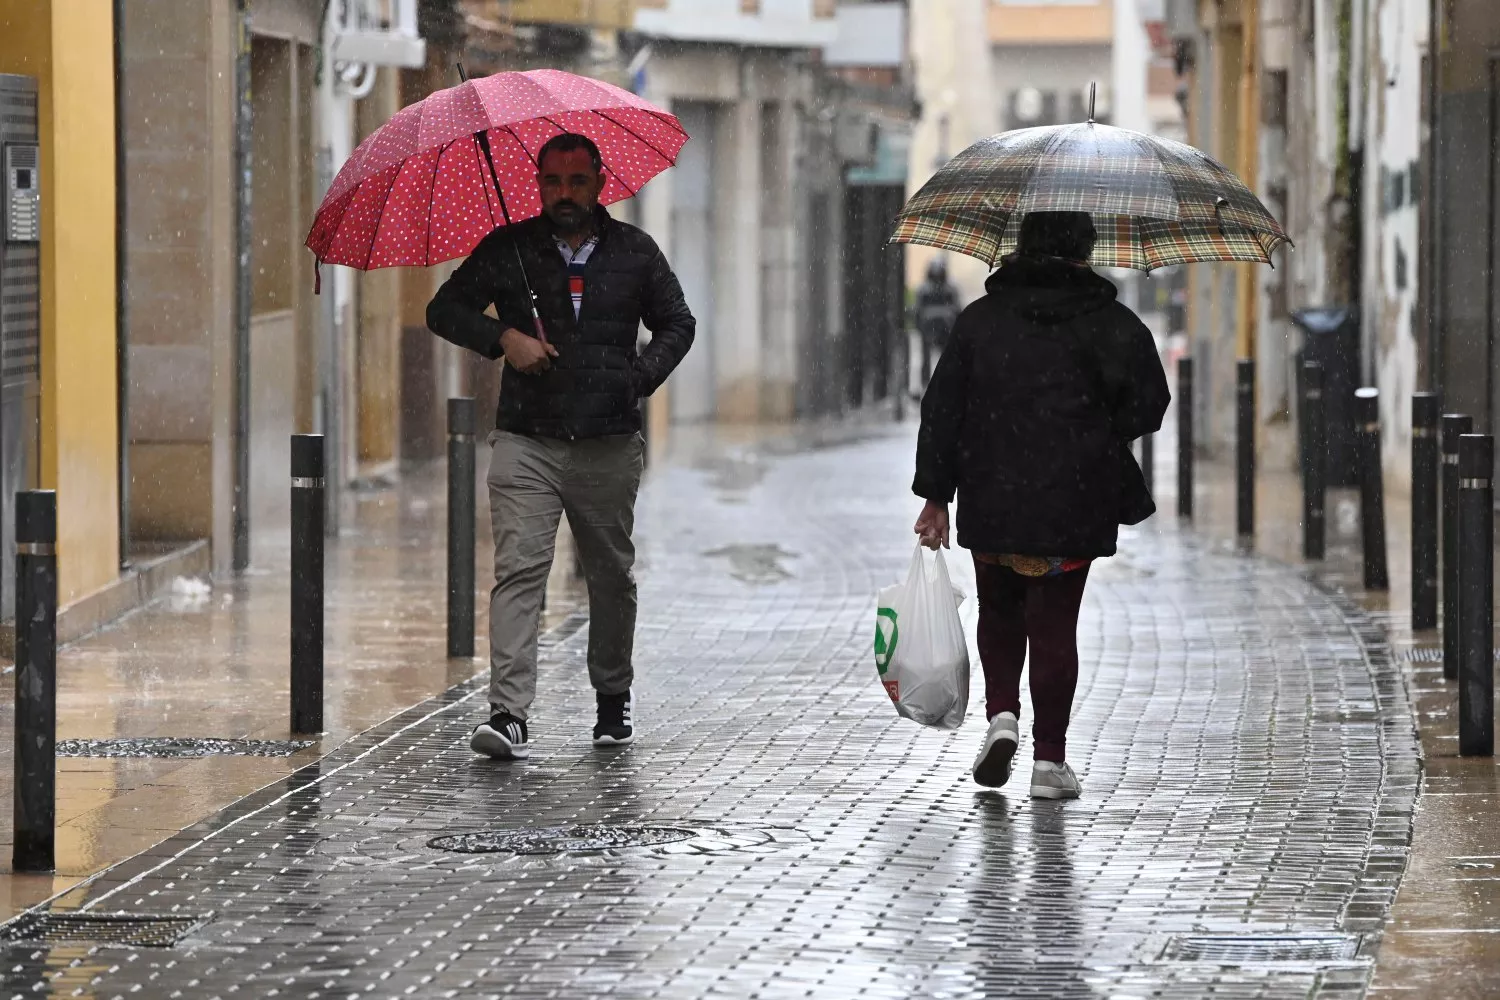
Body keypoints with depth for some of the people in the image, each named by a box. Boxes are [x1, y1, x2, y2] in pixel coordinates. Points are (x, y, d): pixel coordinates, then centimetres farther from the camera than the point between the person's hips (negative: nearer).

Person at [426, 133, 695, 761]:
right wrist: (503, 338, -11)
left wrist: (641, 377, -1)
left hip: (609, 446, 2)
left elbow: (676, 324, 17)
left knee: (612, 577, 12)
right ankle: (509, 713, -20)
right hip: (527, 443, -2)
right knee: (518, 570, -14)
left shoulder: (634, 253, 8)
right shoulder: (506, 251, 5)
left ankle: (613, 696, 33)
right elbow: (445, 310, 6)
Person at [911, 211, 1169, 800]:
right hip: (1073, 508, -1)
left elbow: (942, 409, 1)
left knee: (1000, 614, 20)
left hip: (991, 503, 1)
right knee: (1054, 624, 5)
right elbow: (1148, 407, -1)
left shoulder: (981, 319, 2)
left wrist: (936, 494, 6)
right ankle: (1049, 759, 4)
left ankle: (1001, 714, -1)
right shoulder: (1115, 326, -3)